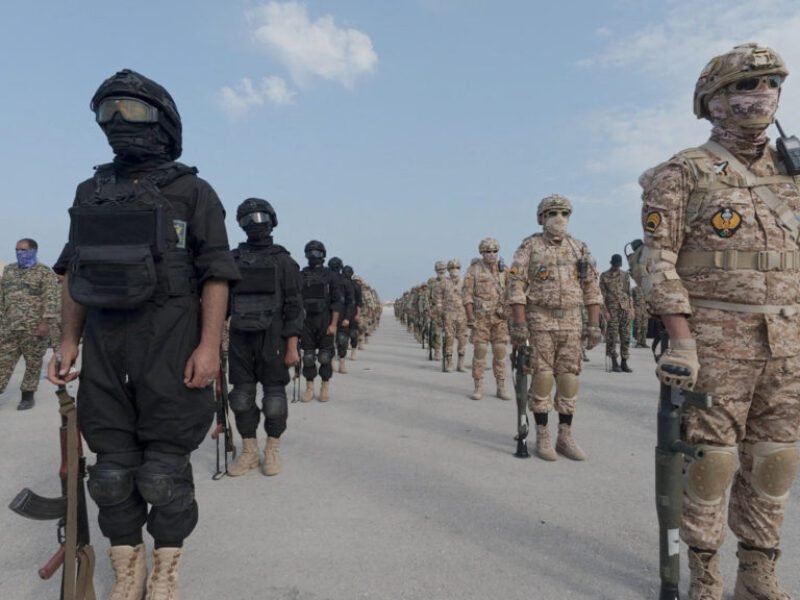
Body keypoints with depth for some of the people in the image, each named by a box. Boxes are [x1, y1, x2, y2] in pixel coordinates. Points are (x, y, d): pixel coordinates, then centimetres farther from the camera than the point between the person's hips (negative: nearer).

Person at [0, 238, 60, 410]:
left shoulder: (45, 273, -4)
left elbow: (51, 299, -12)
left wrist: (45, 322, -19)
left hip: (35, 327, -5)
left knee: (33, 364, 3)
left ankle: (27, 395, 13)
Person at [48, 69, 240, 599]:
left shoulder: (192, 192, 0)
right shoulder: (91, 192, 16)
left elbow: (216, 274, -7)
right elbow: (74, 274, 17)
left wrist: (209, 346, -16)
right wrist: (69, 343, 10)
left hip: (168, 343, -5)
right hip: (103, 344, 5)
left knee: (165, 469, 1)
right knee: (112, 467, 9)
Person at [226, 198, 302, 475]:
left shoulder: (283, 261, -3)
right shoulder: (233, 260, 8)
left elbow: (294, 307, -7)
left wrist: (292, 347, -12)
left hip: (272, 340, -3)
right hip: (240, 341, 4)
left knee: (274, 397, 3)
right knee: (242, 397, 6)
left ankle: (273, 451, 18)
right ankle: (249, 451, 19)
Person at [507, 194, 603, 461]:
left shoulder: (579, 248, 9)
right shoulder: (529, 246, -3)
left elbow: (591, 288, 9)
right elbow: (516, 286, -9)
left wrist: (595, 325, 2)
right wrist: (519, 323, -17)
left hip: (571, 322, 4)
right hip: (540, 321, -3)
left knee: (568, 377, 3)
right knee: (542, 377, -1)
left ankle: (565, 436, 12)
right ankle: (542, 436, 8)